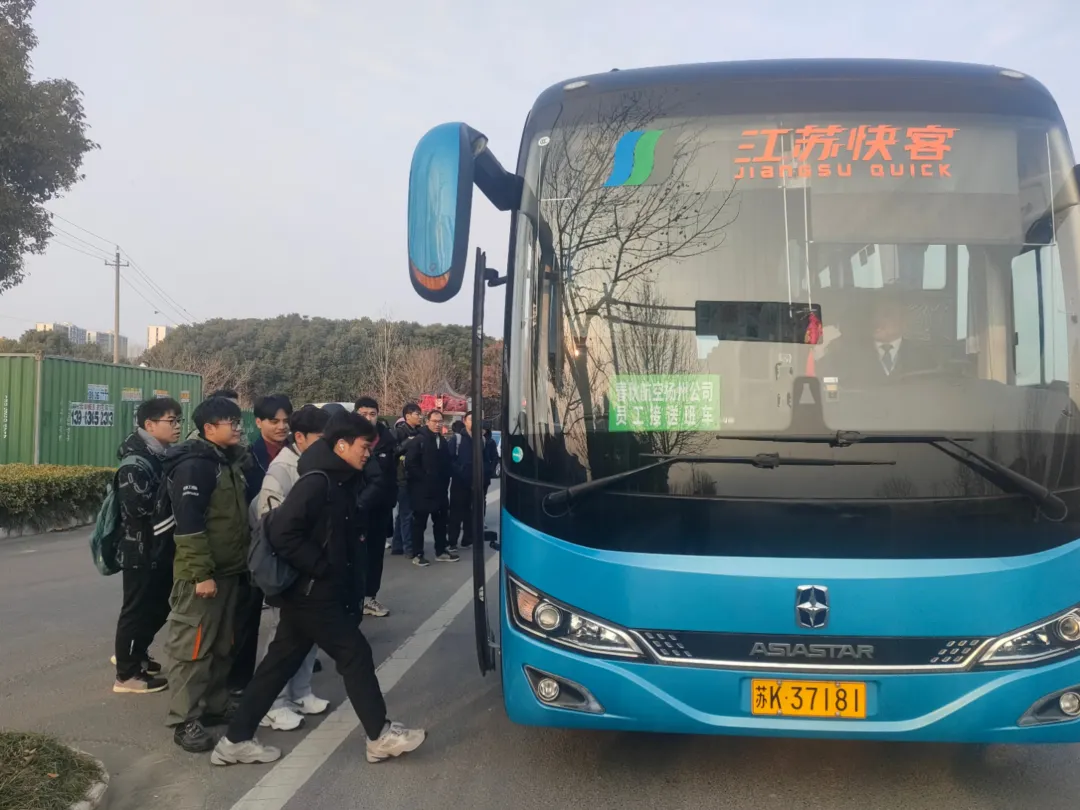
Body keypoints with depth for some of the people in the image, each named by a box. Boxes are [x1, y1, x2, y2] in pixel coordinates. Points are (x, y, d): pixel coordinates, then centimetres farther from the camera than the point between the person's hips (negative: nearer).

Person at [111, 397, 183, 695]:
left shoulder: (165, 456, 10)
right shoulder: (136, 461, -18)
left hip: (163, 548, 9)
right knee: (138, 609, 3)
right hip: (142, 550, -9)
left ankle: (132, 654, 38)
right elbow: (138, 506, -29)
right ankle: (127, 673, 17)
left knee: (159, 606, 18)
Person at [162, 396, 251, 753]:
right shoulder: (195, 464, -16)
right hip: (202, 574, -9)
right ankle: (184, 720, 6)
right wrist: (202, 573, -24)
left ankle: (214, 706, 27)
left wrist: (243, 559, 20)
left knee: (222, 645, 16)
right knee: (193, 647, -2)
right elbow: (188, 524, -22)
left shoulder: (229, 461, 13)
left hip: (229, 570, 9)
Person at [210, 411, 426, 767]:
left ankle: (236, 740, 23)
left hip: (311, 592, 9)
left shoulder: (341, 481, 10)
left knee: (281, 661, 14)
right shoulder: (317, 482, -19)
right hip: (312, 593, -9)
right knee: (355, 654, 0)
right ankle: (381, 735, 12)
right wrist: (322, 568, -19)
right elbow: (282, 533, -25)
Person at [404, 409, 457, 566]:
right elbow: (410, 464, -16)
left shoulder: (443, 441, 11)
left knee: (441, 521, 14)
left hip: (440, 489, 7)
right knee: (420, 523, 2)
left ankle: (441, 551, 25)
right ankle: (417, 554, 9)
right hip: (422, 490, -7)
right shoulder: (419, 440, -10)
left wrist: (445, 482, 8)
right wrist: (423, 478, -14)